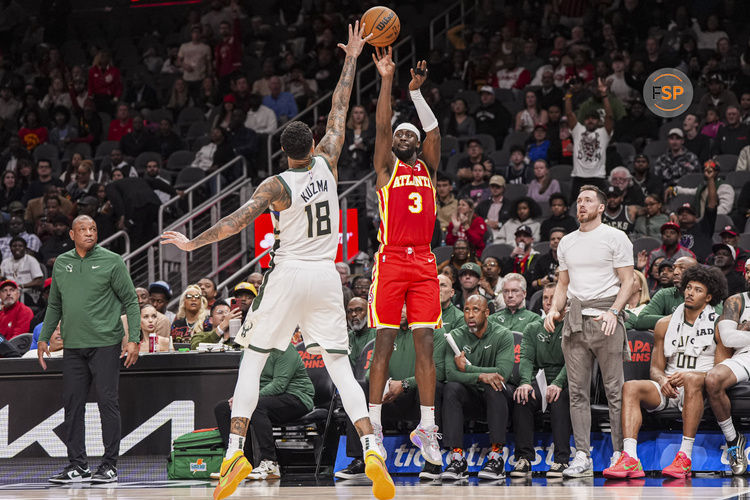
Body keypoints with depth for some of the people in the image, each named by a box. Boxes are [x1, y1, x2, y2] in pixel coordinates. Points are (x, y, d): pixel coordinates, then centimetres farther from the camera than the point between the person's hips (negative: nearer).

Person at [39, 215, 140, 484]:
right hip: (73, 346, 4)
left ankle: (110, 464, 1)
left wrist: (133, 339, -9)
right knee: (72, 404, 4)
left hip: (105, 343, -4)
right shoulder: (61, 263, 11)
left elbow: (131, 302, -1)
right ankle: (77, 466, 10)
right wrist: (44, 337, 14)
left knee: (107, 402, -4)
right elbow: (54, 305, 21)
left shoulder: (111, 261, -2)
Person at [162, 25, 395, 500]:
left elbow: (240, 219, -20)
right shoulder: (327, 163, 1)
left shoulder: (276, 185, -9)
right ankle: (373, 448, -13)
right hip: (326, 275, 3)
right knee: (341, 367, 5)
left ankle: (237, 450, -5)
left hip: (288, 275, -3)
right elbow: (339, 112, 12)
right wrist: (351, 60, 20)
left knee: (252, 360, 7)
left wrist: (193, 243, -15)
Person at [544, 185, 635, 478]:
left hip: (604, 315, -5)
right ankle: (582, 457, 3)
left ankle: (620, 453, 0)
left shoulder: (615, 238, 1)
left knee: (615, 390, -5)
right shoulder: (567, 242, 18)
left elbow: (627, 281, -3)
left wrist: (613, 311, -17)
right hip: (574, 319, 5)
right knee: (577, 391, 2)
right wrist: (554, 310, 5)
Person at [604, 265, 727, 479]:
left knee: (692, 379, -39)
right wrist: (663, 379, -10)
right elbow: (656, 368, 15)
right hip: (668, 389, 4)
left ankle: (685, 458, -43)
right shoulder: (665, 324, 14)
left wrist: (685, 376, -18)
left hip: (702, 390, -4)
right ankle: (630, 459, -40)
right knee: (630, 387, -24)